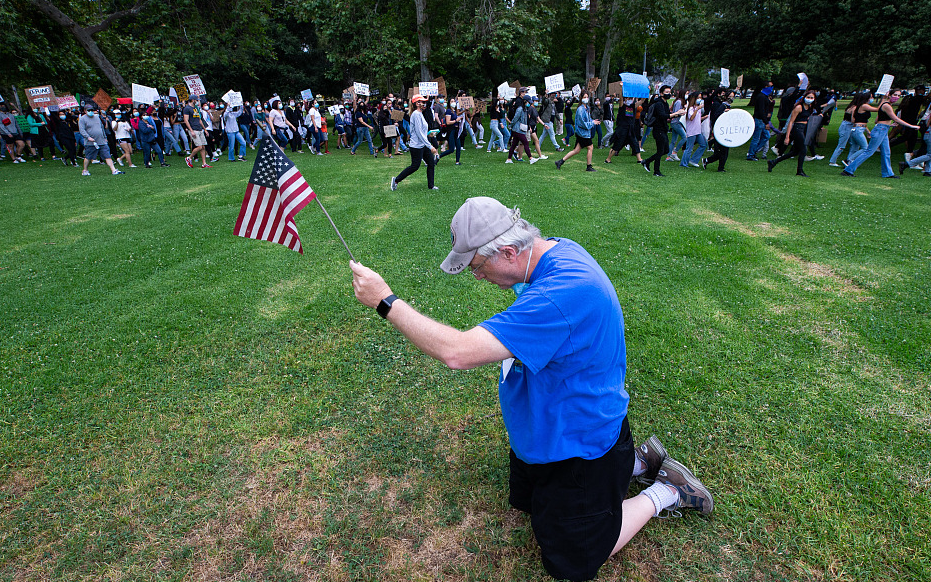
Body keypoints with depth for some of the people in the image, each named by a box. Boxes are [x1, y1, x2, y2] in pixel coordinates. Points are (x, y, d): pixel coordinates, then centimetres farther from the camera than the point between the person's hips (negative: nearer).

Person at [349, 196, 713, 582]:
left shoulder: (562, 293, -40)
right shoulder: (557, 249, -8)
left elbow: (458, 353, -42)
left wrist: (385, 301, -32)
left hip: (577, 445, -9)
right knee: (524, 503, 29)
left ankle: (664, 493, 24)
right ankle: (633, 461, 31)